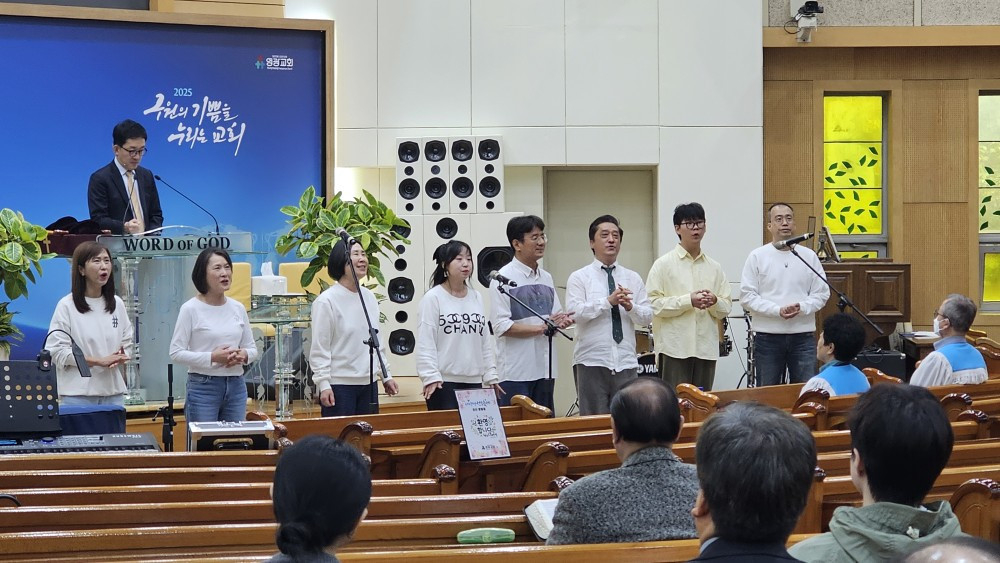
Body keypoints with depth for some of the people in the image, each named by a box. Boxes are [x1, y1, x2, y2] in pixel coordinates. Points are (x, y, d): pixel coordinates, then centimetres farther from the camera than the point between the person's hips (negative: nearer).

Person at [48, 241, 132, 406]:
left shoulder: (117, 303, 11)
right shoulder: (66, 306, -4)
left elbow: (127, 343, 17)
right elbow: (57, 351, -8)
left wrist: (119, 359, -6)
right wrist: (99, 361, -12)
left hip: (113, 392, 4)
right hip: (78, 395, -4)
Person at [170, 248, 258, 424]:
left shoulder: (238, 308, 9)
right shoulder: (190, 309, -6)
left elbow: (252, 348, 15)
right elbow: (176, 352, -9)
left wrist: (243, 355, -8)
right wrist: (212, 357, -18)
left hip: (236, 386, 5)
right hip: (203, 386, -5)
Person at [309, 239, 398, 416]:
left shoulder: (369, 297, 10)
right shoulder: (327, 301, -9)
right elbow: (319, 347, -10)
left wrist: (386, 376, 17)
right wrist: (323, 384, -14)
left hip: (367, 384, 7)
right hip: (339, 386, -7)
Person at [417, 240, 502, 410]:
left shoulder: (476, 297, 12)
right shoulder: (433, 298, -4)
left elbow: (485, 340, 15)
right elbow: (426, 343, -8)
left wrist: (490, 375, 11)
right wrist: (430, 377, -16)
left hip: (474, 381, 5)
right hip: (443, 383, -5)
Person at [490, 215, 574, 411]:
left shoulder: (546, 278, 16)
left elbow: (557, 315, 19)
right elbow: (501, 326, -14)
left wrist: (562, 321, -5)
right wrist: (540, 328, -13)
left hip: (545, 368, 7)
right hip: (515, 373, -7)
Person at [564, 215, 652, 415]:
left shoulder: (633, 278, 12)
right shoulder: (579, 278, 3)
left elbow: (647, 316, 6)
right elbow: (575, 312, -12)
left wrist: (629, 306, -14)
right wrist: (608, 301, -21)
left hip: (626, 362, 3)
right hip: (592, 362, -3)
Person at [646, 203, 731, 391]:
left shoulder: (714, 267, 12)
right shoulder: (663, 264, 1)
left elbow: (726, 309, 12)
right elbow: (653, 304, -8)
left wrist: (715, 302, -11)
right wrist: (688, 301, -16)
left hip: (706, 347, 4)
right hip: (675, 348, -4)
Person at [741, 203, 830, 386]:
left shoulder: (809, 256, 8)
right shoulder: (757, 257, 1)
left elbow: (821, 293, 7)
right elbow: (747, 296, -4)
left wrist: (801, 308, -12)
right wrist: (778, 310, -15)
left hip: (803, 336, 2)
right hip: (768, 336, -2)